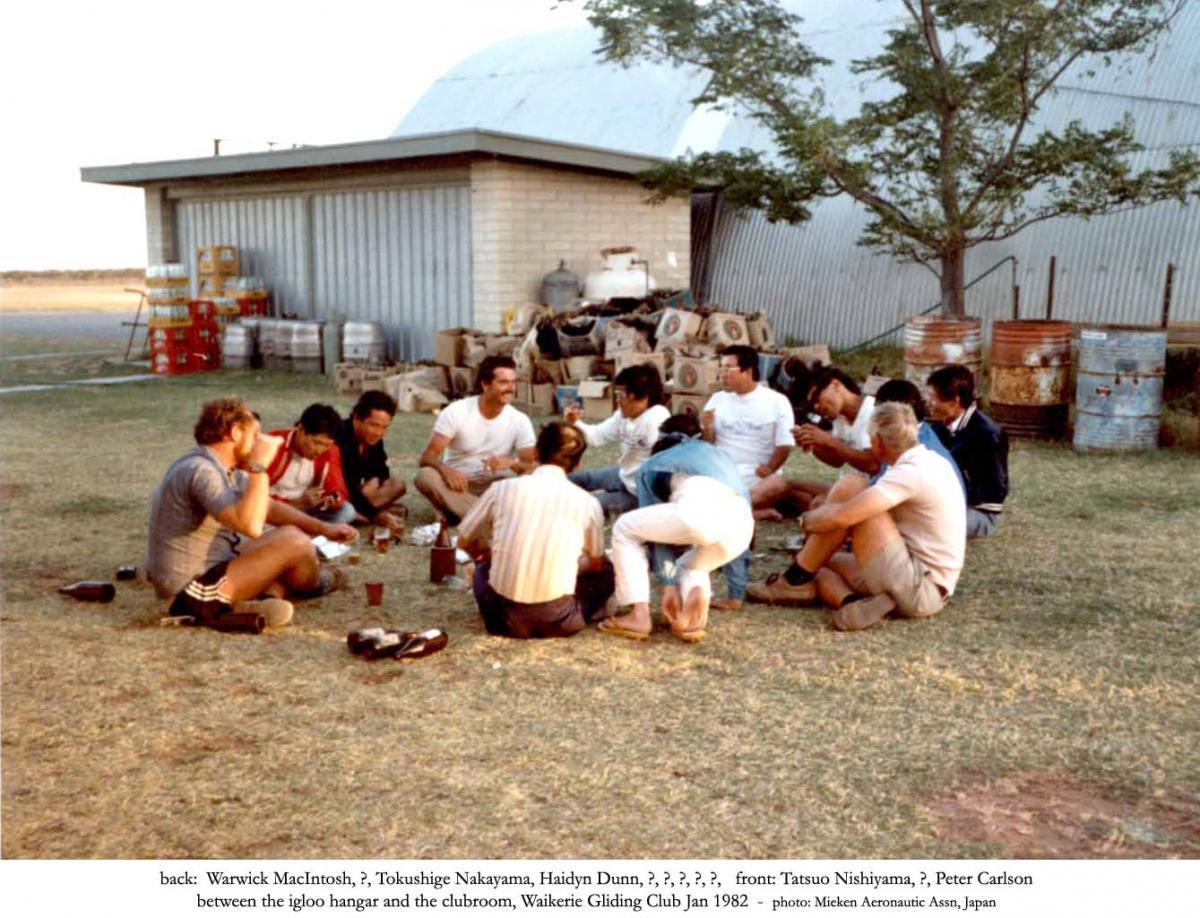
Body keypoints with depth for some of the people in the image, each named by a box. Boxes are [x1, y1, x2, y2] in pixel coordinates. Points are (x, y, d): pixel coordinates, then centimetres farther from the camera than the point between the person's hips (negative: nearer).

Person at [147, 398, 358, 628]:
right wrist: (259, 465, -24)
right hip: (194, 592, -11)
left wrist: (323, 528, 9)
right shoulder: (201, 470, -22)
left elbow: (269, 508, 18)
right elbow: (251, 525, -34)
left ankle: (242, 606, -10)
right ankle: (311, 586, 17)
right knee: (293, 541, -16)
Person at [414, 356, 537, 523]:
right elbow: (427, 457, -14)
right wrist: (445, 470, -37)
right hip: (456, 484, -1)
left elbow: (533, 466, -11)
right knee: (425, 476, -32)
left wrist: (512, 463, -33)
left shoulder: (520, 420, -6)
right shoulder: (456, 411, -11)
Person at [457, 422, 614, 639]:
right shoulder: (587, 502, 2)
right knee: (605, 573, 26)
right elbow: (595, 564, 18)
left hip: (503, 616, 1)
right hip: (557, 620, 0)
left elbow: (464, 542, 16)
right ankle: (569, 616, 9)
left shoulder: (503, 488, 2)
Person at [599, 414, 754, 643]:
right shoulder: (718, 455, 44)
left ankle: (639, 617, 11)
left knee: (625, 529, 21)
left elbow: (656, 530, 24)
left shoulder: (653, 464, 32)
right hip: (742, 525, 5)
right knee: (689, 564, 34)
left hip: (700, 508, -5)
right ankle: (698, 594, 0)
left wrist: (669, 587, 22)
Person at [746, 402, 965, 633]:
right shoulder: (930, 460, 12)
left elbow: (840, 517, -26)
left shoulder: (912, 473, -19)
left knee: (850, 486, -13)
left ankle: (795, 581, -6)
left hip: (918, 589, -10)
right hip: (929, 589, 10)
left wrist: (809, 519, -6)